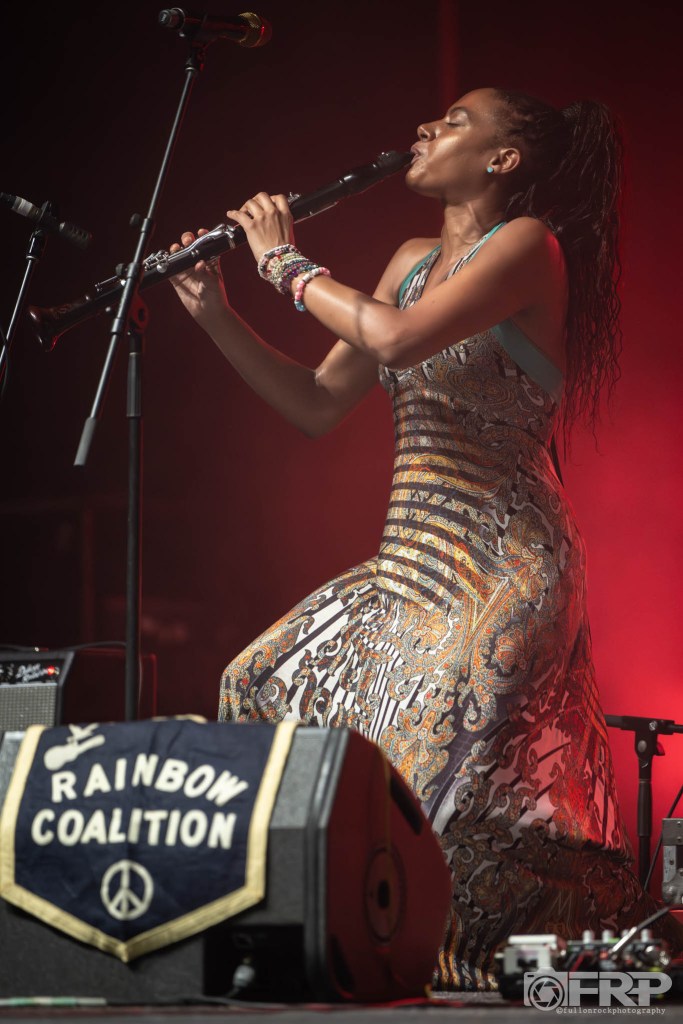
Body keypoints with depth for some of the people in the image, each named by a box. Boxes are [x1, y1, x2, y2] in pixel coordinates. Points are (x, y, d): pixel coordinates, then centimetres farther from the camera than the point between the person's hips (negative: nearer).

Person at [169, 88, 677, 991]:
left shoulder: (528, 245, -8)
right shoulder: (414, 261, 17)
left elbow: (399, 340, -24)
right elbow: (318, 406, 16)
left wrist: (289, 264, -10)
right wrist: (215, 314, 7)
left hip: (500, 567, -9)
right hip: (411, 560, 9)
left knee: (438, 770, -21)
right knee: (264, 689, 8)